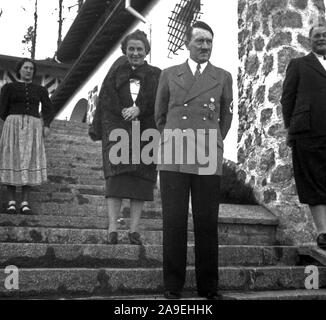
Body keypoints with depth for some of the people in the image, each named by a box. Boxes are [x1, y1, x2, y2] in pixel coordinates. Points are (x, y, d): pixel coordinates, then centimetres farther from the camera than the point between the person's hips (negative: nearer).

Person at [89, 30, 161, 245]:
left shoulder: (156, 76, 13)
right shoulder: (116, 74, 16)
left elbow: (159, 100, -4)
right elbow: (105, 103, 14)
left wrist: (138, 109, -20)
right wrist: (99, 130, 8)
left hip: (146, 131, 1)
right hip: (117, 129, 0)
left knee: (140, 180, -5)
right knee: (117, 174, -15)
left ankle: (134, 230, -3)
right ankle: (113, 228, -19)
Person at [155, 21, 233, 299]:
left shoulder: (223, 78, 12)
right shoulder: (169, 75, 12)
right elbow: (160, 116, 21)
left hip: (208, 162, 0)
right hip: (173, 160, 0)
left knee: (207, 224, 1)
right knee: (174, 223, -1)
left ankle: (208, 287, 11)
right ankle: (173, 286, 8)